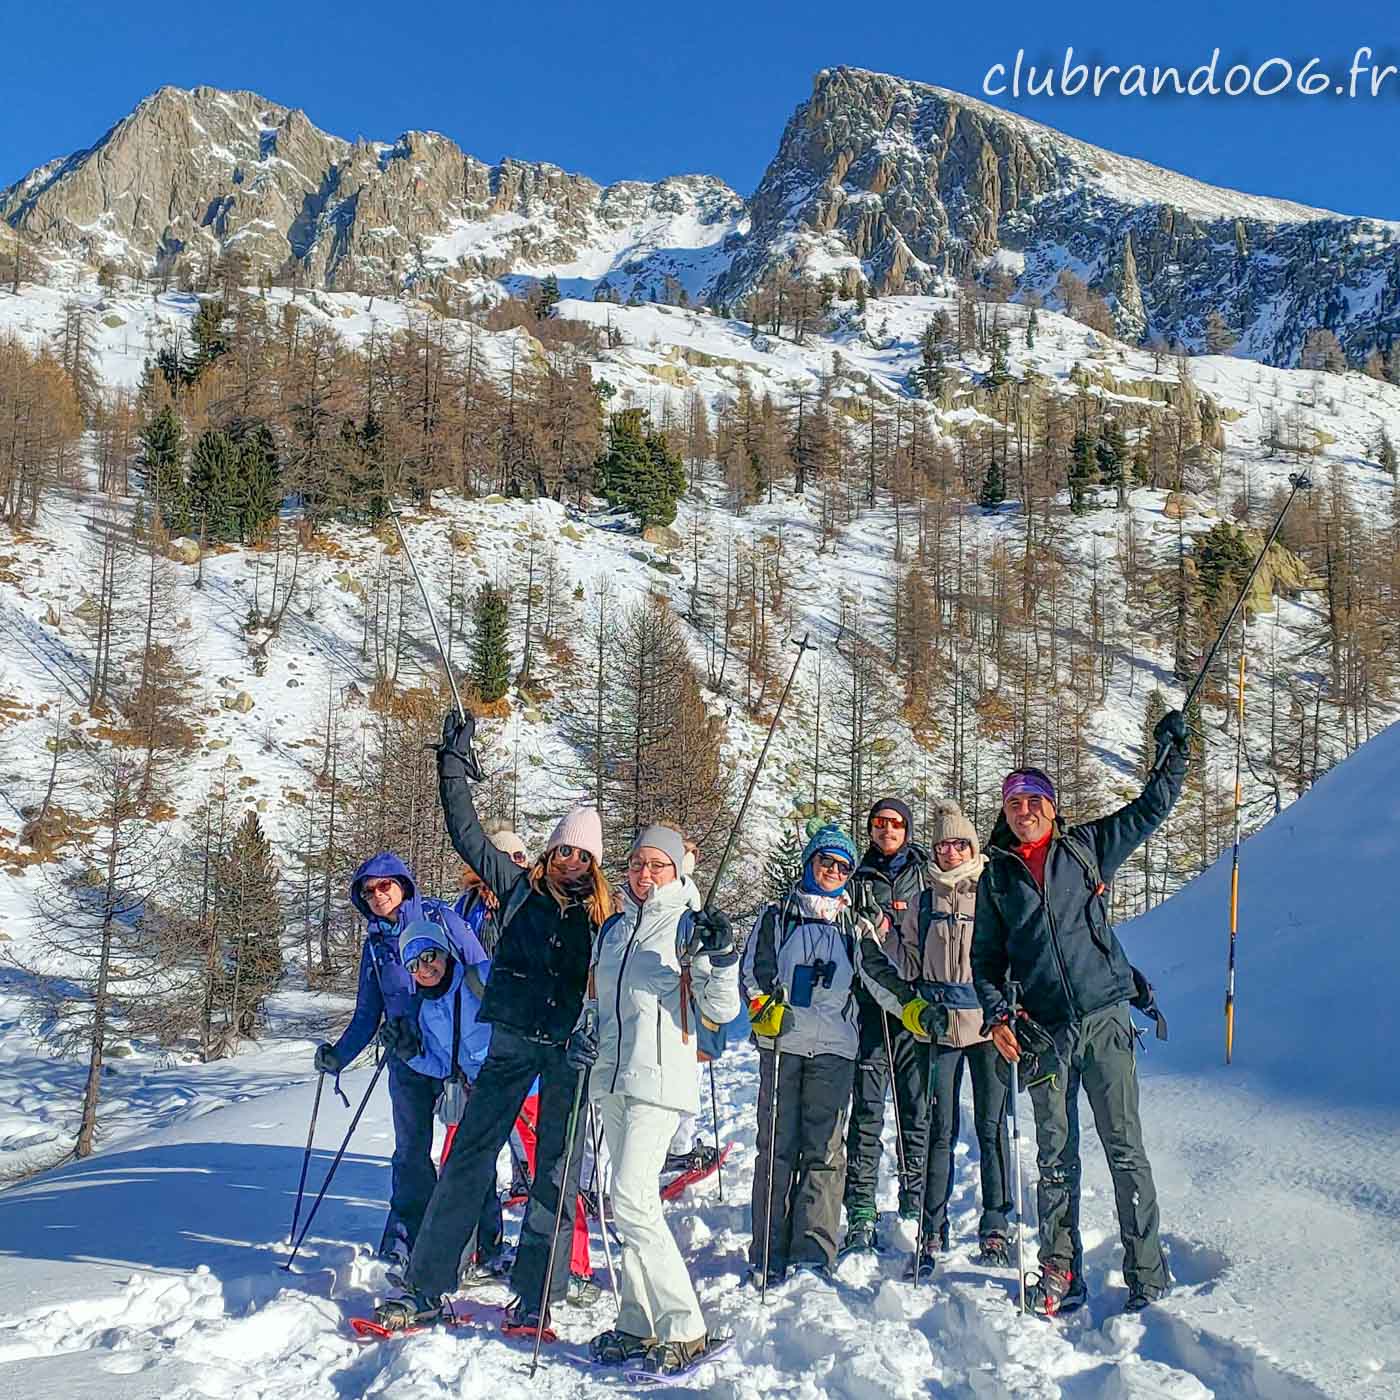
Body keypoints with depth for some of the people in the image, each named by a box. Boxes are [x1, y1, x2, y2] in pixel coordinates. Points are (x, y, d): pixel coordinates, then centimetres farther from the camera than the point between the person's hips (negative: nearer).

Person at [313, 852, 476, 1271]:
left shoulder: (441, 919, 0)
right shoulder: (374, 944, 13)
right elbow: (367, 1013, 17)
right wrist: (338, 1055, 3)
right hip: (407, 1059, 4)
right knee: (411, 1152, 6)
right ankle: (403, 1246, 15)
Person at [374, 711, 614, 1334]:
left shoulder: (602, 917, 4)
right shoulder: (519, 887, 4)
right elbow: (467, 834, 5)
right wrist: (453, 766, 4)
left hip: (571, 1051, 0)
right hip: (512, 1042, 0)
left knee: (556, 1170, 3)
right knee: (469, 1155, -1)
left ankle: (536, 1295, 12)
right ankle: (424, 1288, 5)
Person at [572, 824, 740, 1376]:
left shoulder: (688, 925, -2)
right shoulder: (612, 928, 15)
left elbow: (721, 1010, -6)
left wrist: (722, 958, -22)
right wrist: (586, 1036, 7)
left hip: (659, 1079, -7)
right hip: (612, 1078, 7)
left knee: (631, 1201, -14)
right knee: (634, 1202, 11)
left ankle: (684, 1330, -7)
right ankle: (638, 1325, 20)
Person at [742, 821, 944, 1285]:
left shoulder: (856, 927, 18)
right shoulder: (776, 916, 13)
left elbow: (883, 978, 9)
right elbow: (752, 972, 7)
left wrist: (918, 1011, -8)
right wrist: (765, 1010, -12)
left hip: (834, 1047, 1)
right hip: (780, 1045, -1)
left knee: (824, 1149, -6)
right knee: (777, 1146, -3)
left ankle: (813, 1255, -6)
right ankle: (768, 1258, 0)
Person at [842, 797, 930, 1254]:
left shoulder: (926, 873, 10)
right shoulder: (859, 878, 14)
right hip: (872, 1005, 1)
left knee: (918, 1108, 3)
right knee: (867, 1110, -2)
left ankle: (915, 1208, 12)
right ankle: (861, 1216, 1)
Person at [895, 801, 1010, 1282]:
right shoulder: (923, 902, 10)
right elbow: (908, 960, 18)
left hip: (988, 1024, -1)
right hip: (939, 1025, 2)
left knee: (991, 1127, 1)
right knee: (940, 1129, 2)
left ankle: (995, 1228, 12)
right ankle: (931, 1232, 11)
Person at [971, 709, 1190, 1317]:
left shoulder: (1087, 847, 7)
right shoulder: (997, 876, 10)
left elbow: (1151, 808, 12)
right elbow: (986, 958, 13)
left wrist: (1170, 753, 2)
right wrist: (996, 1016, 0)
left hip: (1105, 1018, -1)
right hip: (1043, 1029, 2)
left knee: (1124, 1146, -3)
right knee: (1054, 1154, 7)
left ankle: (1147, 1274, 4)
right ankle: (1060, 1272, 17)